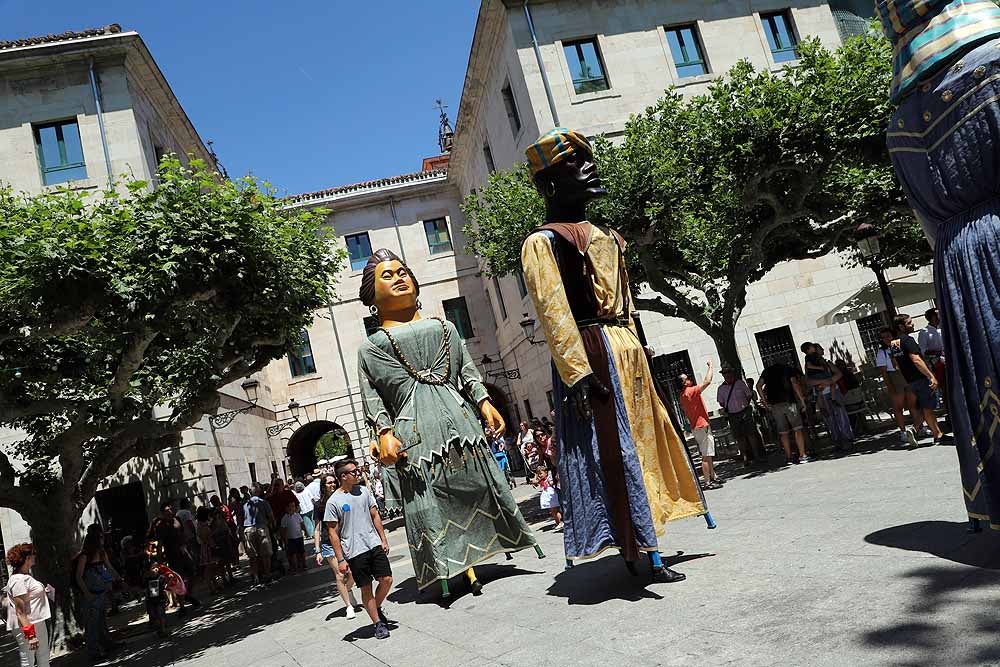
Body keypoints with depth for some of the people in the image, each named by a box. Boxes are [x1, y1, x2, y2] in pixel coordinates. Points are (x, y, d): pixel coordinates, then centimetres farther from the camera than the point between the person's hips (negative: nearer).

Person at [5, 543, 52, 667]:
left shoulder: (26, 576, 9)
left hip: (38, 623, 10)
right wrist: (29, 634, -27)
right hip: (26, 626, -10)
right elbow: (20, 611, -25)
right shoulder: (18, 580, -21)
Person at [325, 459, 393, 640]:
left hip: (375, 545, 4)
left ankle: (377, 609, 26)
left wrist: (383, 539, 9)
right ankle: (378, 623, 17)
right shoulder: (334, 501, -9)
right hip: (354, 552, -4)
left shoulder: (364, 491, 6)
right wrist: (340, 560, -9)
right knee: (366, 589, 4)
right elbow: (333, 533, -7)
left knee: (387, 580, 0)